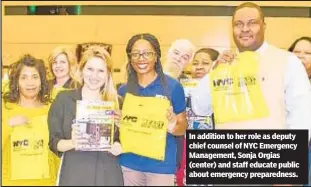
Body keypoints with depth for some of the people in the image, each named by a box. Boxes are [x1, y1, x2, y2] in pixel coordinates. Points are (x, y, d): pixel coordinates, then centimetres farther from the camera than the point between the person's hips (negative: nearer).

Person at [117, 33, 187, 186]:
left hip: (161, 164, -2)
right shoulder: (123, 90, 1)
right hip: (128, 163, 3)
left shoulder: (173, 86, -8)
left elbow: (183, 126, -1)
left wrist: (172, 127, -21)